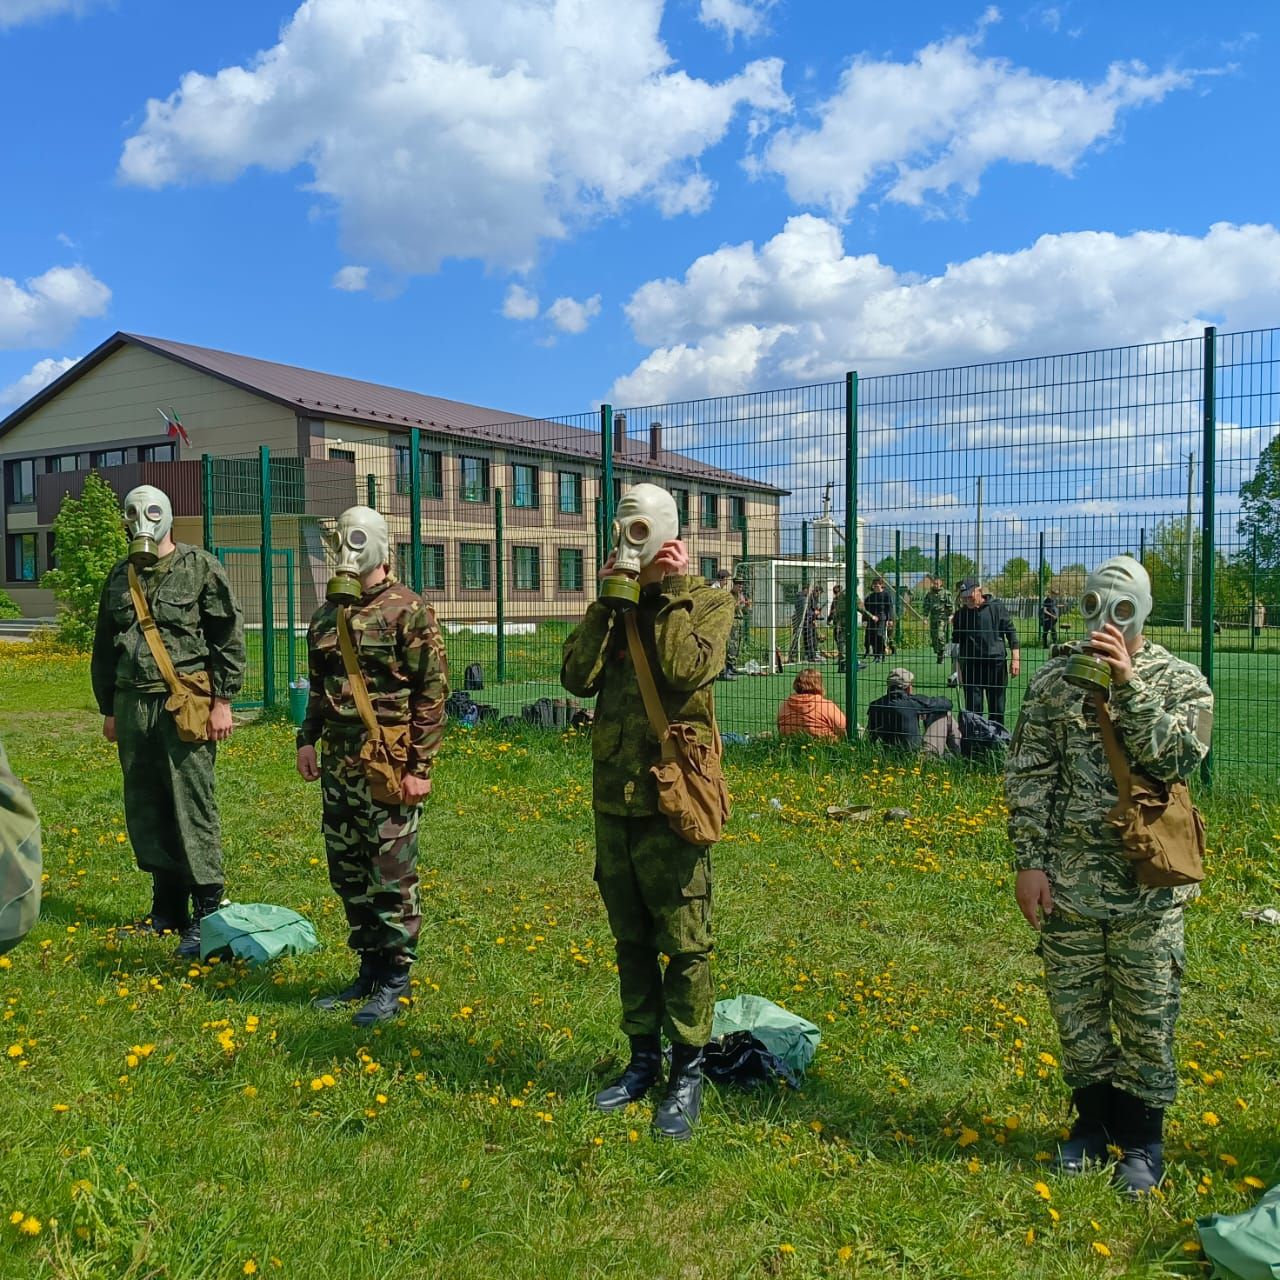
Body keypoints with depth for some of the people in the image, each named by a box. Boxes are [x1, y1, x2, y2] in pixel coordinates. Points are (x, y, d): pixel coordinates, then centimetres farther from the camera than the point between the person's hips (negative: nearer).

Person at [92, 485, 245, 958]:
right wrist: (108, 709, 20)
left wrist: (222, 700, -9)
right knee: (143, 811, 10)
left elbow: (229, 636, -4)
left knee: (193, 808, -7)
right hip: (132, 706, 6)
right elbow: (103, 648, 22)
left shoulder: (201, 568, -1)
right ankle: (167, 909, 23)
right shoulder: (119, 577, 16)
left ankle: (206, 914, 0)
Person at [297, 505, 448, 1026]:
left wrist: (420, 766, -15)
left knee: (391, 877, 0)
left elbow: (433, 690, -12)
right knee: (347, 873, 13)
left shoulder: (408, 609, -8)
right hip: (337, 765, 7)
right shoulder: (328, 613, 13)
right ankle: (369, 970, 28)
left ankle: (395, 983, 13)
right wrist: (307, 738, 11)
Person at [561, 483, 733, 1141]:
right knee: (630, 939, 15)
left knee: (683, 940, 2)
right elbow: (577, 677, -3)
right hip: (614, 794, 5)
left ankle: (687, 1072, 16)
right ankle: (643, 1060, 29)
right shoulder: (615, 606, 11)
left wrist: (671, 593, -14)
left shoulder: (707, 602, -1)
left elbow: (686, 670, -20)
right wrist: (605, 601, -7)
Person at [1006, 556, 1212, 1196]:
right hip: (1068, 881, 2)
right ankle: (1093, 1120, 34)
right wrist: (1029, 862, -4)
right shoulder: (1054, 679, 3)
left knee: (1148, 1017, 8)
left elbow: (1177, 758, -18)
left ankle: (1142, 1138, 28)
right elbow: (1028, 776, 1)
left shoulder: (1179, 680, -1)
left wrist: (1129, 683, -22)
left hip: (1148, 884, -2)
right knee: (1075, 1011, 13)